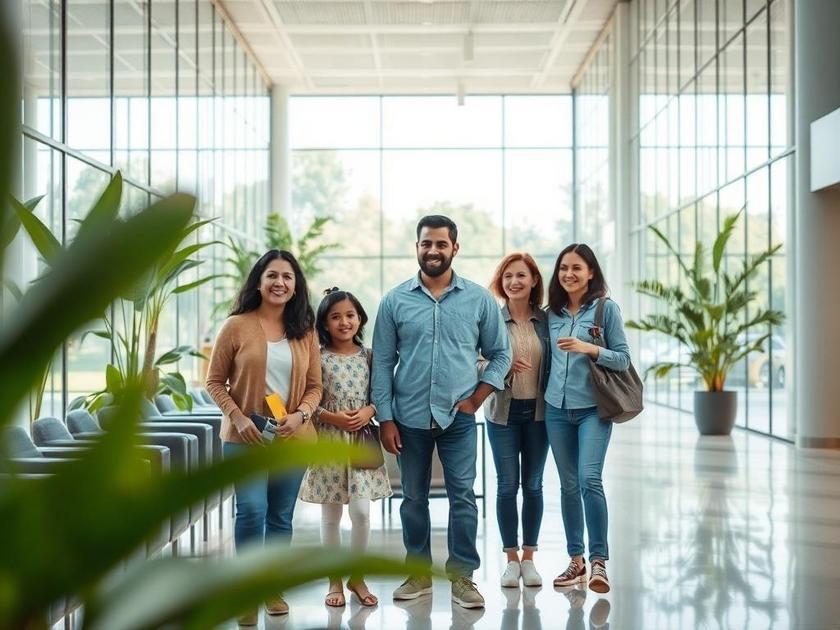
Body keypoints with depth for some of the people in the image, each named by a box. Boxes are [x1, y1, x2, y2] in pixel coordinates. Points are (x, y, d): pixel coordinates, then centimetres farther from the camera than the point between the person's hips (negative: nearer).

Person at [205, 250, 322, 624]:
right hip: (246, 438, -3)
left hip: (292, 438, 3)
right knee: (252, 510, -15)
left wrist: (300, 415, -11)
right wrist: (238, 417, -14)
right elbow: (215, 382, -1)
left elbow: (314, 386, 7)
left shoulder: (305, 331, 6)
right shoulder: (236, 326, -4)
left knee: (281, 516, 10)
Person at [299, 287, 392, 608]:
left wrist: (368, 411, -12)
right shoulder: (318, 358, -4)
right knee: (331, 516, 7)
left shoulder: (368, 356, 4)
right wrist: (333, 417, -17)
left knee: (361, 512, -1)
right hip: (328, 441, -2)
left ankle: (357, 577, 18)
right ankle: (335, 581, 20)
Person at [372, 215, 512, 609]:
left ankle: (463, 576, 8)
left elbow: (500, 354, 8)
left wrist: (476, 399, -3)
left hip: (458, 418, -1)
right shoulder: (395, 300, 1)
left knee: (463, 496, -1)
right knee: (413, 498, 10)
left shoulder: (479, 299, 1)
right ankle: (419, 573, 22)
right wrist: (385, 419, -3)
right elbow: (382, 362, 2)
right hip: (409, 418, 1)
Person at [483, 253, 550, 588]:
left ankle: (528, 557, 17)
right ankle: (511, 559, 13)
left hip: (538, 410, 2)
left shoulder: (545, 320, 3)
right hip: (503, 411, -2)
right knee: (507, 485, 2)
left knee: (533, 485, 7)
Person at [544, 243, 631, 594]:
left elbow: (623, 359, -4)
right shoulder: (552, 313, 11)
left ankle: (599, 561, -10)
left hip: (593, 408, -4)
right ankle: (576, 561, 17)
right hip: (557, 408, 5)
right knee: (568, 485, 9)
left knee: (589, 480, -17)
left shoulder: (606, 308, -2)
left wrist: (589, 349, -17)